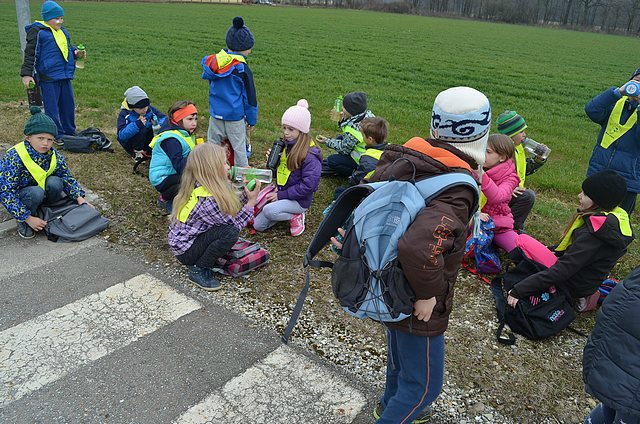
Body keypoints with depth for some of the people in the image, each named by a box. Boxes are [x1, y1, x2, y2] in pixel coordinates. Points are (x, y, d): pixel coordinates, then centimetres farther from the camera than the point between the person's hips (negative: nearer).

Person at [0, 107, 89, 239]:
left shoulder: (55, 156, -13)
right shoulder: (14, 158, -28)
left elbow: (68, 178, -1)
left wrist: (79, 197, -18)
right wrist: (28, 218, -30)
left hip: (40, 188, 4)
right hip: (20, 196, -4)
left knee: (55, 182, -26)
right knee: (36, 193, -35)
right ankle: (23, 223, -7)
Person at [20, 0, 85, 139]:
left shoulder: (63, 31, 13)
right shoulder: (37, 32, -7)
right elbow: (30, 54, -8)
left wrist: (76, 52, 4)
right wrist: (26, 74, -12)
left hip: (65, 76, 7)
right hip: (48, 78, -7)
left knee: (68, 105, 13)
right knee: (52, 108, -1)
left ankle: (70, 133, 26)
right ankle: (57, 135, 8)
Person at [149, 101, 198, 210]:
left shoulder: (184, 134, 7)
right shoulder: (171, 140, -23)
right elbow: (179, 167, -32)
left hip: (174, 175, 9)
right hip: (163, 180, -9)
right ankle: (167, 197, -6)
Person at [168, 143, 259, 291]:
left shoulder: (199, 186, -5)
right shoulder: (206, 200, -31)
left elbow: (233, 204, 2)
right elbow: (234, 224, -20)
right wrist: (252, 201, -17)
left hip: (194, 236, 9)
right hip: (185, 250, -9)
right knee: (231, 232, -26)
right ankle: (199, 271, -9)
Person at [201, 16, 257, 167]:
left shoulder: (214, 61, 3)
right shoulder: (242, 69, -14)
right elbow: (250, 96, -10)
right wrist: (252, 119, 0)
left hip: (215, 114, 5)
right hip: (235, 116, -5)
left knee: (212, 144, 14)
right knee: (239, 148, 4)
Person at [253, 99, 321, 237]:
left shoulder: (310, 155, -21)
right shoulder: (286, 146, 3)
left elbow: (308, 186, -24)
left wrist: (281, 195, -20)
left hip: (299, 200, -8)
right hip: (281, 193, 8)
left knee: (268, 210, -32)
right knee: (257, 225, 2)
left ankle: (296, 217, -6)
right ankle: (287, 213, 16)